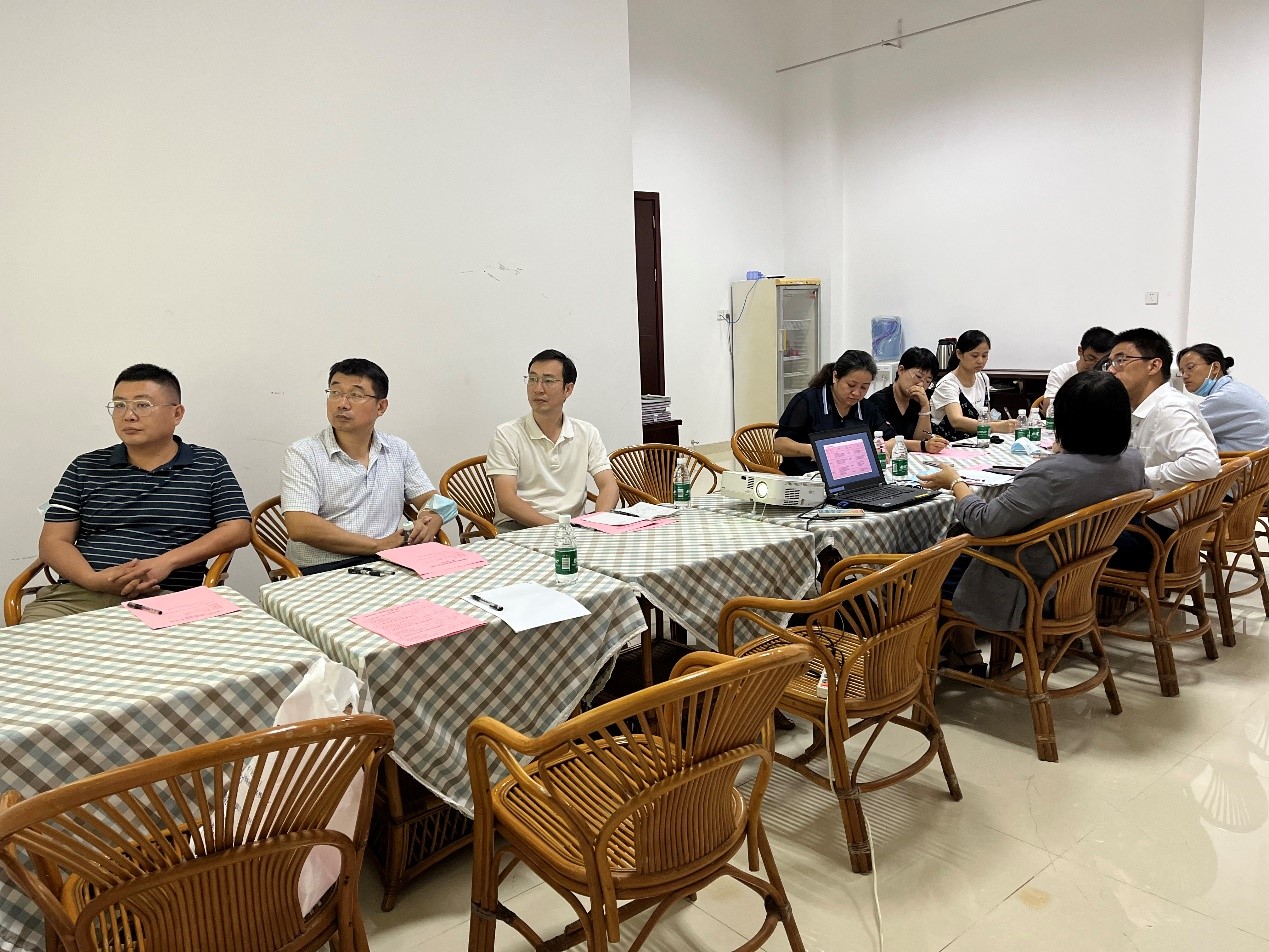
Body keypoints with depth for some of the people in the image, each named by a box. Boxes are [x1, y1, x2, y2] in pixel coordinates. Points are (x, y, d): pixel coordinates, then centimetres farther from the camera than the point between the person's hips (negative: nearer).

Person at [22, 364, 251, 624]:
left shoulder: (209, 465, 11)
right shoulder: (85, 468, 17)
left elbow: (237, 530, 3)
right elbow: (53, 541, 13)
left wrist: (167, 562, -10)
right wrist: (94, 579, -9)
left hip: (165, 596, -3)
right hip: (78, 594, 3)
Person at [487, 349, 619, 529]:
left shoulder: (587, 433, 13)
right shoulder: (506, 435, 2)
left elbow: (608, 486, 6)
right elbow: (506, 500, -7)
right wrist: (555, 527, -20)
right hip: (518, 526, -1)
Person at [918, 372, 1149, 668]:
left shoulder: (1052, 474, -34)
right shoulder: (1133, 461, -9)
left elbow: (983, 523, -31)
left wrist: (955, 482, -13)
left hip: (1029, 590, -8)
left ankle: (967, 655, 29)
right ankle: (964, 654, 33)